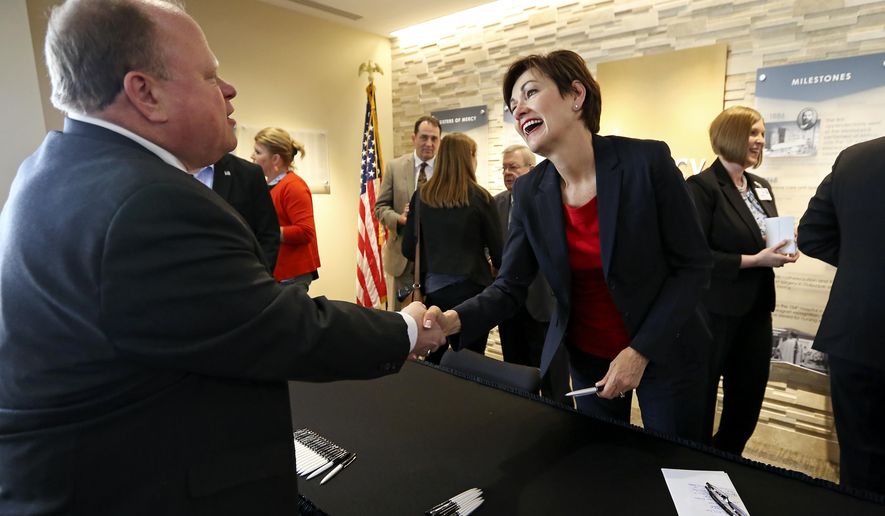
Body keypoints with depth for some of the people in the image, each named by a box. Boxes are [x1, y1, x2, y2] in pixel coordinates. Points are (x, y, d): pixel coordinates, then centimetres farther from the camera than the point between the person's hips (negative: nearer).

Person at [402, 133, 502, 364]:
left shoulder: (421, 195, 0)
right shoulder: (480, 197, -8)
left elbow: (408, 250, 4)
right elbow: (498, 254, -4)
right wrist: (488, 265, 19)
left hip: (434, 290, 3)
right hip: (471, 290, -3)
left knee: (434, 361, 19)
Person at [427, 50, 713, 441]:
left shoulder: (648, 161, -19)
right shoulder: (529, 192, -9)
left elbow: (693, 264, -13)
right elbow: (510, 287, -11)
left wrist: (640, 351, -19)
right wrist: (453, 320, -30)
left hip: (665, 351, -2)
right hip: (586, 357, 3)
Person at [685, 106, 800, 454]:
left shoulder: (761, 187, 12)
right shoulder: (702, 186, -14)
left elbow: (766, 237, 19)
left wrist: (782, 248, -3)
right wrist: (752, 260, -22)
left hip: (756, 309, 8)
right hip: (715, 311, -8)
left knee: (749, 399, 18)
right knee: (701, 400, 7)